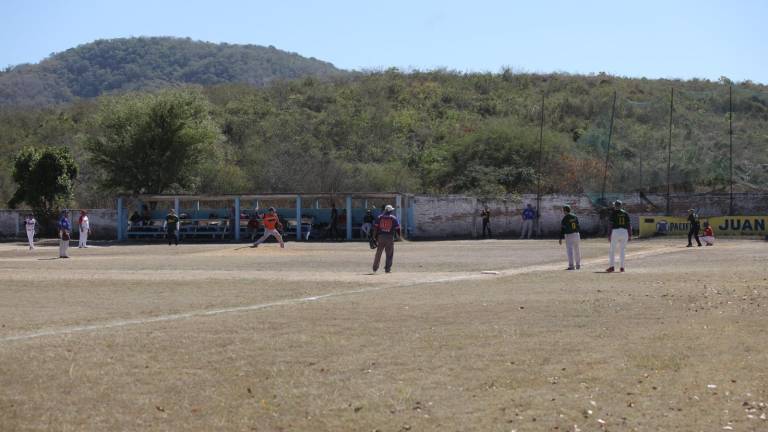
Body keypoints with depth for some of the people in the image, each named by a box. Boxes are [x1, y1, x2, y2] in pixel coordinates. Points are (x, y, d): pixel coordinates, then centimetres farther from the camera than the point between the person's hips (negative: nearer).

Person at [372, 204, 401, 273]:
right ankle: (387, 269, 0)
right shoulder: (394, 218, 1)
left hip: (380, 236, 2)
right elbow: (397, 228, -1)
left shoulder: (380, 217, 6)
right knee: (389, 254, 5)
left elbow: (375, 227, 2)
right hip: (390, 237, -2)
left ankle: (375, 268, 13)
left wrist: (375, 237, 5)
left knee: (378, 253, 10)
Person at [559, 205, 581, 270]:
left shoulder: (564, 218, -10)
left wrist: (561, 238, -10)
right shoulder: (575, 217, 8)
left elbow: (562, 229, -12)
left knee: (570, 251, -9)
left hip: (569, 236, -7)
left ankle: (571, 266, -18)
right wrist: (580, 237, 18)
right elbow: (578, 227, 12)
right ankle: (578, 265, 22)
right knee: (576, 250, 15)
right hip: (576, 235, 7)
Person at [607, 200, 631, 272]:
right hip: (624, 232, 4)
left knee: (612, 250, 2)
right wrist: (630, 235, 9)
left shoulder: (613, 213, -2)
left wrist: (609, 235, -6)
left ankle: (611, 266, -10)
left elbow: (611, 225, -8)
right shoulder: (625, 213, 9)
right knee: (622, 250, 12)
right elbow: (629, 224, 5)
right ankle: (622, 267, 7)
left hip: (615, 232, -4)